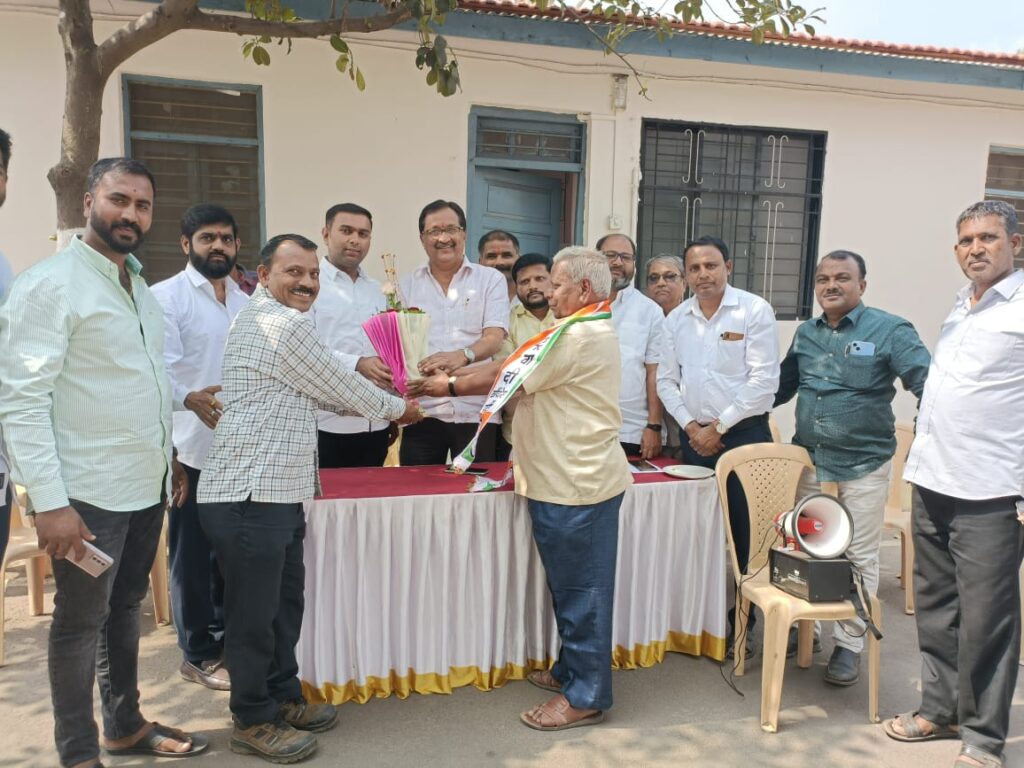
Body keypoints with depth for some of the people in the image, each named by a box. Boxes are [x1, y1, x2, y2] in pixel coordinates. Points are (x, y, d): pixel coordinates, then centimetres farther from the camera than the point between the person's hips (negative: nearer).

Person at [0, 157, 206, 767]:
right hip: (89, 492, -7)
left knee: (126, 609, 19)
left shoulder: (140, 287, 12)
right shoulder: (51, 284, -12)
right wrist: (49, 501, -22)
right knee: (81, 623, 7)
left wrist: (171, 454, 16)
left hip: (146, 485, 7)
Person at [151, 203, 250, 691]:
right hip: (193, 448, -6)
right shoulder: (166, 297, -6)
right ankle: (199, 654, 18)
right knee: (193, 555, 4)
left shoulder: (246, 302, 15)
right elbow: (159, 367, -19)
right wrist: (190, 398, -37)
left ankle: (227, 638, 31)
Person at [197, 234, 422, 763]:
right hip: (250, 495, -10)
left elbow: (319, 390, 25)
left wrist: (378, 399, 20)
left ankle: (282, 697, 33)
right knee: (255, 613, 3)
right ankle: (253, 722, 18)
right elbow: (339, 388, -9)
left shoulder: (264, 319, 19)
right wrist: (397, 408, 8)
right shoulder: (283, 325, -15)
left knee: (285, 602, 18)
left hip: (276, 491, 10)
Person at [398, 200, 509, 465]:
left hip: (475, 411, -1)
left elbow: (494, 338, -7)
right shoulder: (408, 284, 11)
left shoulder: (491, 280, 5)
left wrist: (463, 355, -28)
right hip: (422, 411, 2)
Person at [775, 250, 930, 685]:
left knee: (859, 558, 8)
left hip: (865, 465, -4)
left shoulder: (889, 331, -8)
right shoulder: (806, 334, 8)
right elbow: (783, 386, 18)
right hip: (810, 461, 5)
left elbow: (929, 384, -14)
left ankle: (849, 644, 22)